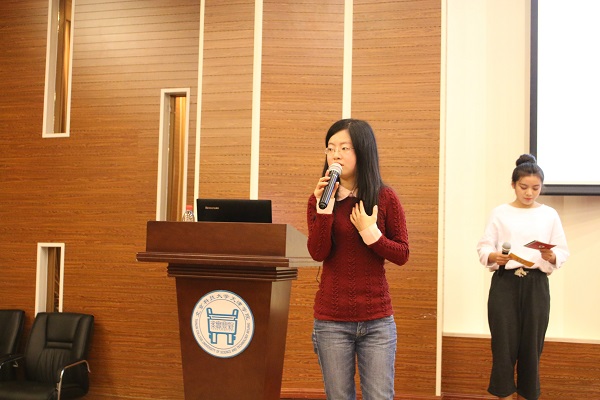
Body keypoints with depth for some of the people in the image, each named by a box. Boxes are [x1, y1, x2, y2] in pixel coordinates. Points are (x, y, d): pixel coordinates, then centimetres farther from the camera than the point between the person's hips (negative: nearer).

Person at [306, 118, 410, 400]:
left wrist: (370, 232, -14)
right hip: (331, 320, 1)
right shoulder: (319, 198, 3)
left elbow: (402, 255, -1)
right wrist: (324, 208, -17)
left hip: (377, 320, -1)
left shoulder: (385, 198, -1)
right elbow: (317, 253, -9)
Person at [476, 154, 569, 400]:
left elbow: (563, 251, 6)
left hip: (536, 285, 1)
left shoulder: (549, 215, 7)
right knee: (504, 343, -1)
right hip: (505, 283, -1)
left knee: (531, 345, 4)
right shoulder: (500, 213, 4)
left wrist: (552, 257, -15)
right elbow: (483, 247, 1)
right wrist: (494, 257, -20)